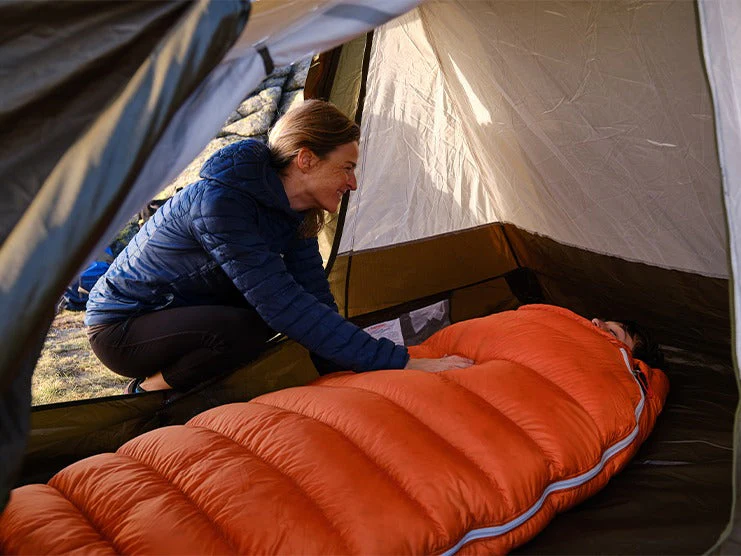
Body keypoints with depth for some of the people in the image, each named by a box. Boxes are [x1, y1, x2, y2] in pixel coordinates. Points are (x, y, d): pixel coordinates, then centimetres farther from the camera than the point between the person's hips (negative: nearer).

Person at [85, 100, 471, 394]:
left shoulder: (292, 210, -7)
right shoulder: (219, 203, -33)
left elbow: (315, 296, -6)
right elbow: (287, 307, -39)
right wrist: (399, 363, -40)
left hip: (186, 308, 8)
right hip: (119, 328, -8)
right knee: (246, 331, -32)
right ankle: (147, 393, -5)